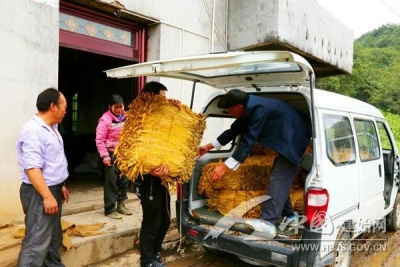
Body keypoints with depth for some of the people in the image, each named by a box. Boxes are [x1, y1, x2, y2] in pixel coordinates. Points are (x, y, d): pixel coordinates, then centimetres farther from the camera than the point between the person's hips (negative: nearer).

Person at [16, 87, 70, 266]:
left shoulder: (51, 128, 11)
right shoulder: (33, 130, -20)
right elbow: (32, 167, -26)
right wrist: (47, 196, -27)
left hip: (52, 189, 10)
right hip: (39, 193, -10)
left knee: (54, 238, 20)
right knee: (37, 243, -6)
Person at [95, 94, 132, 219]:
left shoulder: (125, 117, 5)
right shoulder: (105, 119, -15)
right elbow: (99, 140, -15)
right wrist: (105, 156, -18)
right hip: (111, 154, -6)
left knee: (124, 180, 14)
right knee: (111, 182, 1)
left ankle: (121, 205, 30)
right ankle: (110, 209, 13)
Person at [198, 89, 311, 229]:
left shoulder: (259, 108, -31)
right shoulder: (249, 109, -1)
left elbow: (249, 141, -34)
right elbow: (234, 130, 9)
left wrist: (224, 166, -32)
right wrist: (208, 146, 12)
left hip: (293, 139, -10)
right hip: (284, 140, 10)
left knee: (278, 179, -16)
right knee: (280, 179, 14)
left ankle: (267, 222, -18)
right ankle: (288, 215, 24)